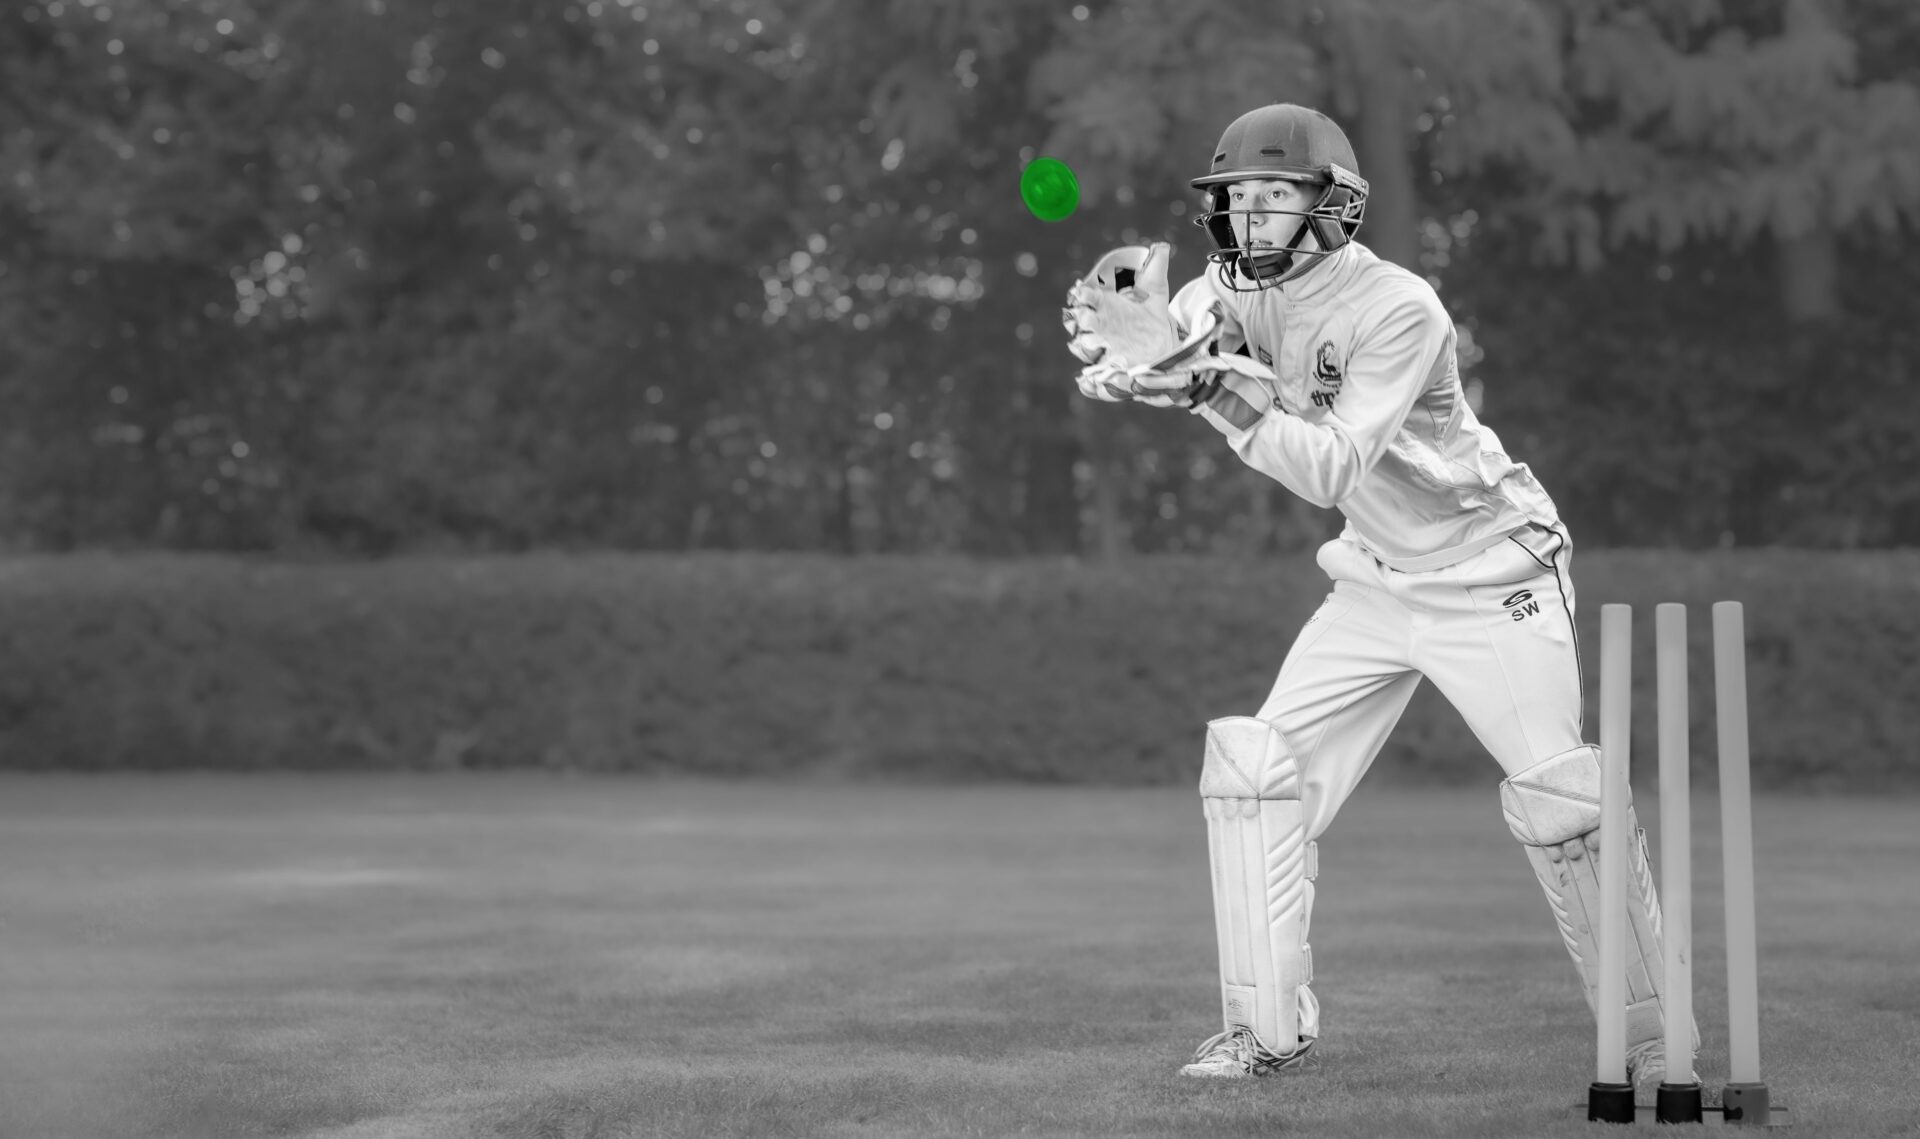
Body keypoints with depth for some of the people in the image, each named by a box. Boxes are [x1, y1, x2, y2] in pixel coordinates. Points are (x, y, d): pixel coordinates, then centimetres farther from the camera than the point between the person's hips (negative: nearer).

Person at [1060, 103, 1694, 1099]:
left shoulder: (1400, 312, -26)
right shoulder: (1240, 289, -5)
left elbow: (1330, 469, -33)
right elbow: (1150, 346, -15)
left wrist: (1216, 384, -43)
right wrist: (1120, 341, -39)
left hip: (1492, 577, -7)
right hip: (1376, 581, 7)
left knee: (1560, 802, -11)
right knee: (1255, 772, -2)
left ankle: (1653, 1036, 1)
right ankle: (1267, 1024, 7)